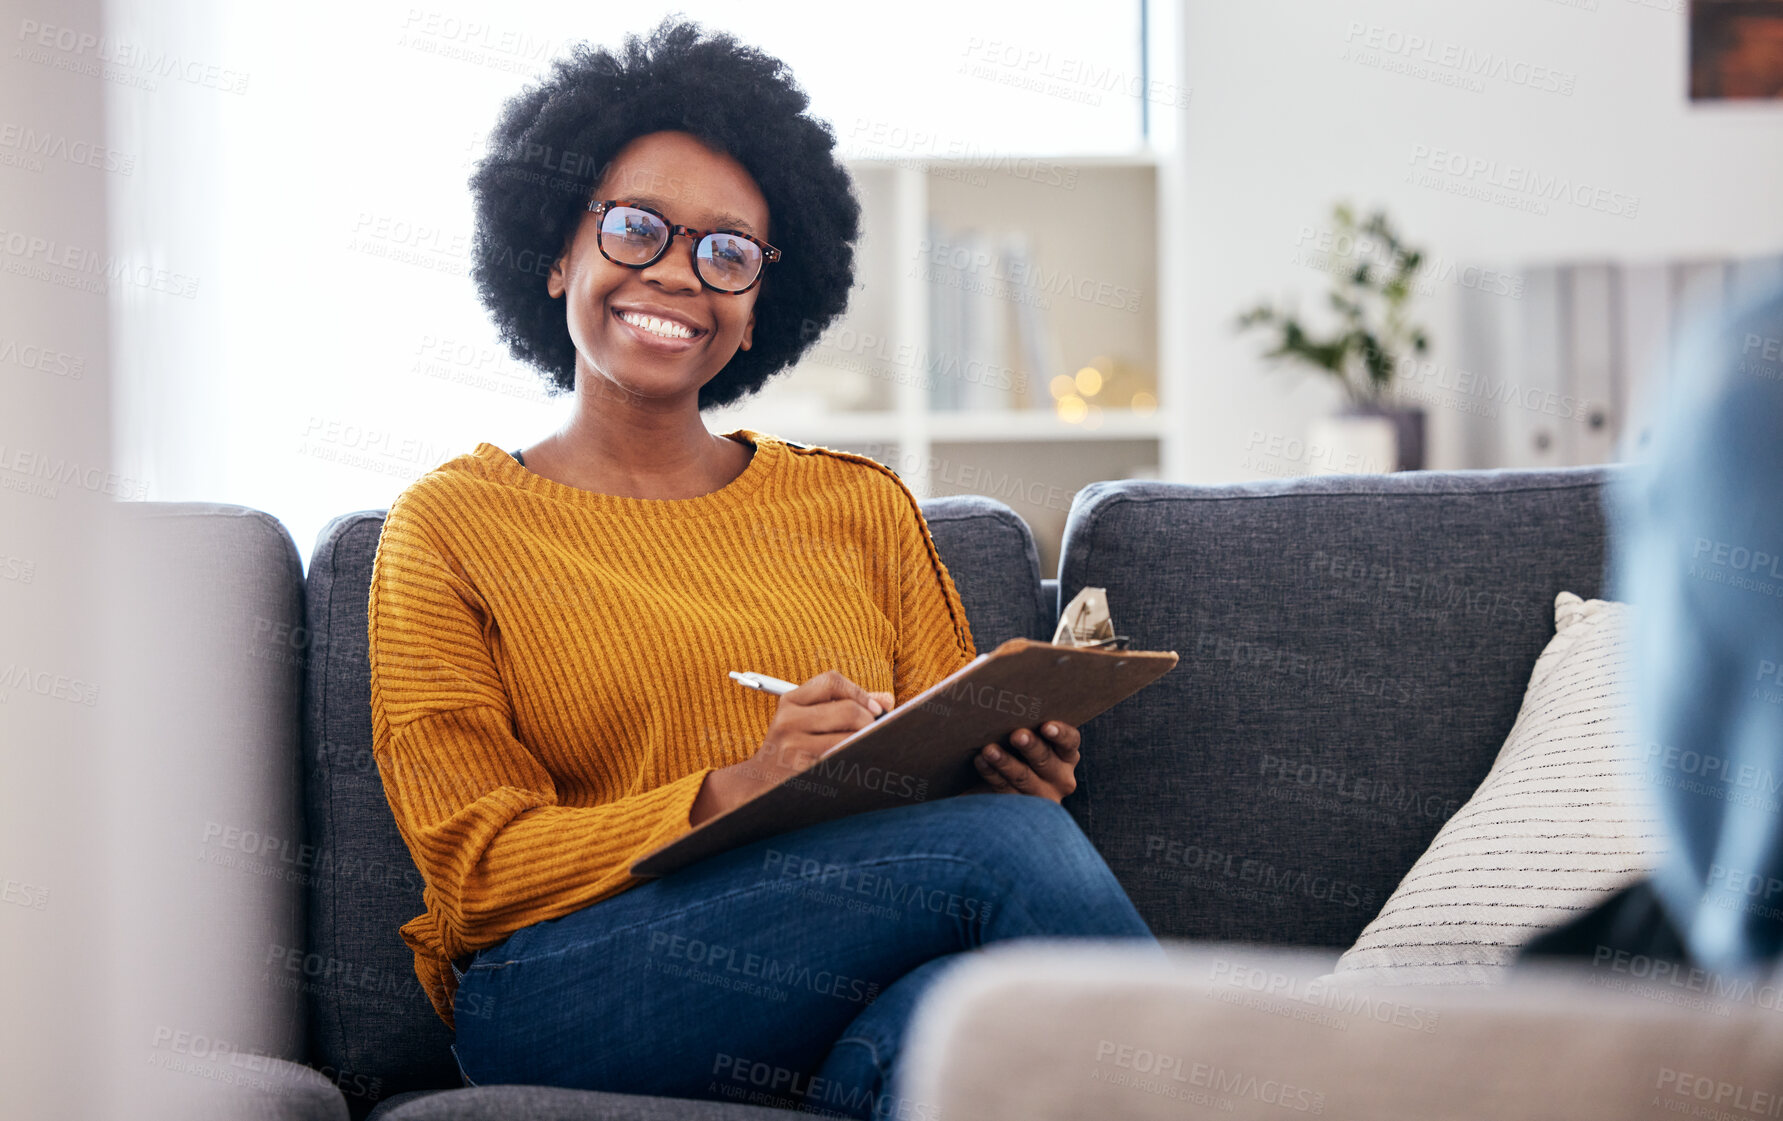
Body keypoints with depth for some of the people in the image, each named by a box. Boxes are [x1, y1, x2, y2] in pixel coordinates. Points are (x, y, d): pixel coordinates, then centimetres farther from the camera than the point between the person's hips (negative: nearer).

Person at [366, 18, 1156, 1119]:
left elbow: (957, 766, 17)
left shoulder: (860, 505, 20)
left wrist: (1017, 767, -9)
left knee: (972, 996, -38)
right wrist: (735, 794, -18)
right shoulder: (453, 525, 10)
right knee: (1004, 847, -28)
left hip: (865, 985, 3)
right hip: (565, 996, -3)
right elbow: (479, 867, -1)